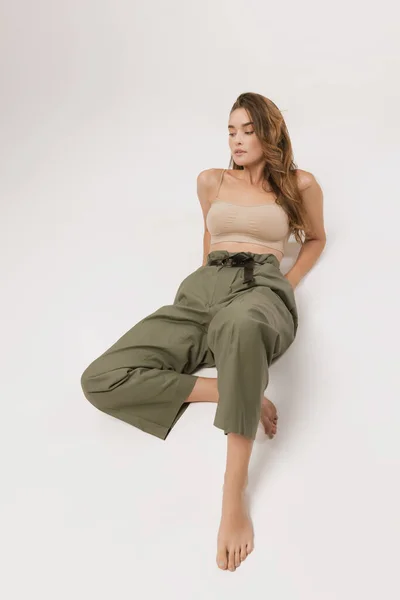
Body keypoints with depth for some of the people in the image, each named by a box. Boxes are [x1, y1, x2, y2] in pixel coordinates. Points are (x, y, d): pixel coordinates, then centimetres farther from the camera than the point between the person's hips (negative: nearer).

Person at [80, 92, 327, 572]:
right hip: (201, 289, 4)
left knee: (241, 324, -48)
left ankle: (234, 491, -38)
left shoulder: (299, 184, 16)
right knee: (100, 380, -22)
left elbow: (315, 238, 29)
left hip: (261, 289, -3)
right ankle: (238, 394, -19)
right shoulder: (212, 181, 22)